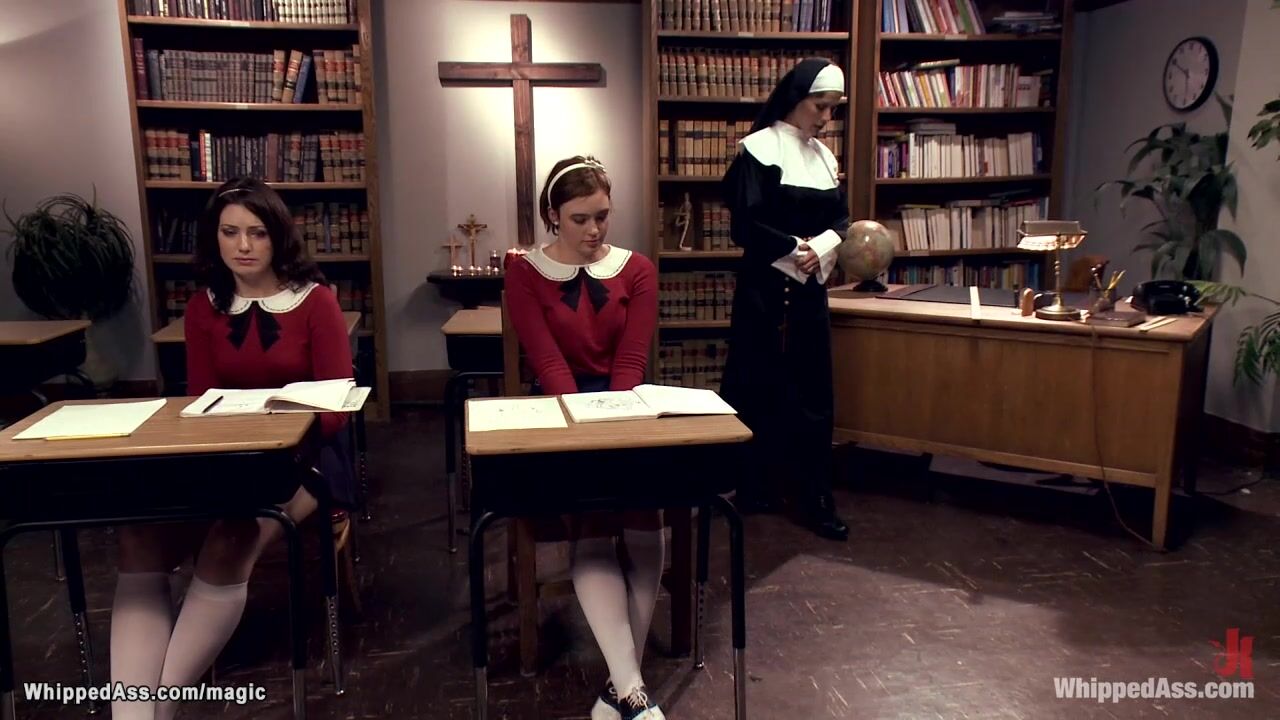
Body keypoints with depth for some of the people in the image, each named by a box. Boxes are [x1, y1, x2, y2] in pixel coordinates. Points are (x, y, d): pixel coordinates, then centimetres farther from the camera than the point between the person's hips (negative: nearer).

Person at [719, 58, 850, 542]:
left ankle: (815, 497, 12)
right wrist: (797, 249, -14)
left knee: (812, 390, 6)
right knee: (759, 388, 2)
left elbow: (841, 216, 11)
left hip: (810, 288, 6)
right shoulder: (760, 148, -8)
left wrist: (823, 246, -9)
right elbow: (744, 226, -14)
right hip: (766, 288, -6)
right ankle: (751, 484, 17)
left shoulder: (824, 156, 13)